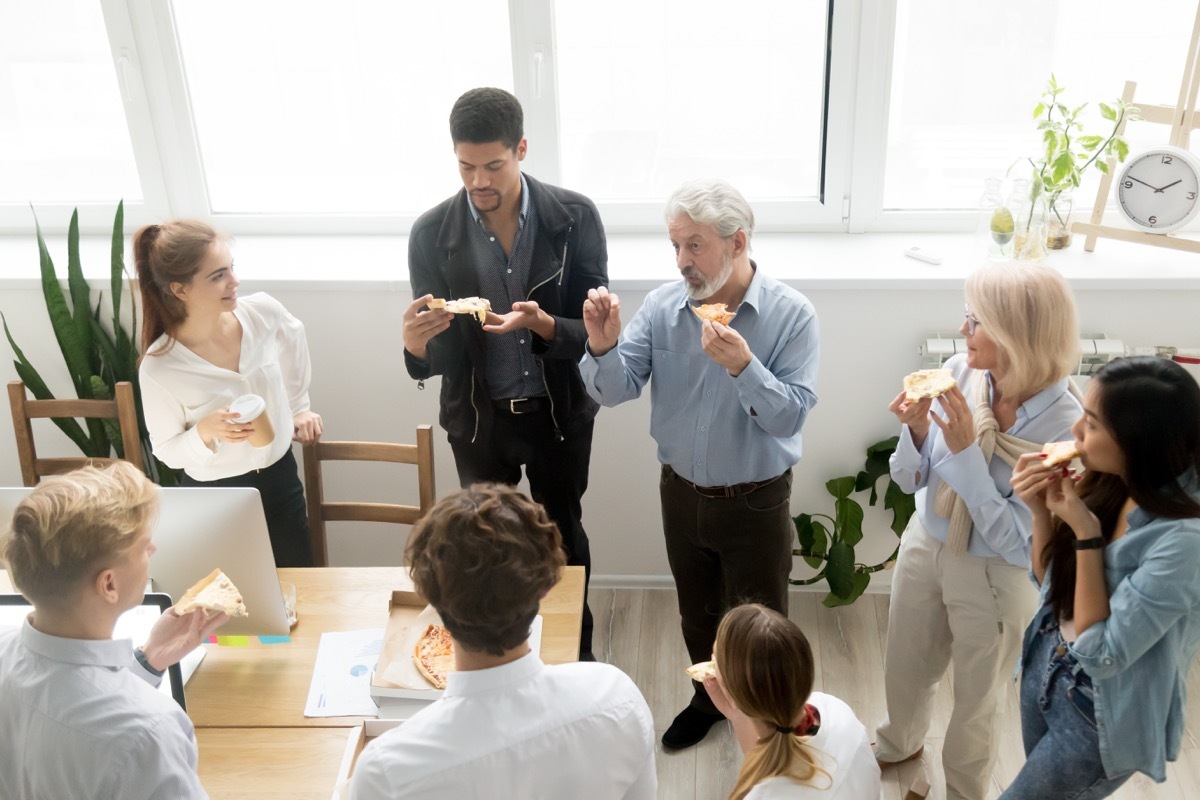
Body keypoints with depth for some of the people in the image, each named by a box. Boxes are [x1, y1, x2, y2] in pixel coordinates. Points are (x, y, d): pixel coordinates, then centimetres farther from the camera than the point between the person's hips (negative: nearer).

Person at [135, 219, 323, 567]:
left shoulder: (265, 313, -17)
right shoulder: (159, 368, -24)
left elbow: (292, 336, 9)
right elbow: (167, 452, -10)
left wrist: (299, 407, 13)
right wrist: (205, 431, -30)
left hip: (280, 477, 3)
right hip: (214, 495, -3)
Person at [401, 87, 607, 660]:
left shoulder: (575, 217, -14)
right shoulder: (432, 234, -12)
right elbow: (438, 359, -10)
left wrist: (543, 324, -33)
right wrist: (416, 343, -34)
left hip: (559, 413, 0)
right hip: (478, 419, 1)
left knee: (564, 538, 19)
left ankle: (576, 656, 44)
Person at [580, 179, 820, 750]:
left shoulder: (791, 313, -18)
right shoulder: (661, 306, -10)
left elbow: (790, 417, -23)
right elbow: (615, 391, -13)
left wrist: (742, 366, -38)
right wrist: (603, 346, -33)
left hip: (756, 503, -3)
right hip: (681, 493, 3)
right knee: (697, 615, 25)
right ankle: (709, 698, 51)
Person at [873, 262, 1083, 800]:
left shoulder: (1065, 427, -27)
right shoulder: (959, 374, -17)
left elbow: (1017, 541, -25)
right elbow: (910, 480, -6)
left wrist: (965, 451, -32)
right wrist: (917, 430, -27)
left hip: (994, 576, -4)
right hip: (925, 544, 4)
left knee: (975, 700, 21)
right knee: (904, 670, 27)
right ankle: (899, 744, 59)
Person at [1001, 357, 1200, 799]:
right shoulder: (1107, 485, -10)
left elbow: (1101, 655, -27)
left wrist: (1086, 532, -29)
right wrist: (1042, 511, -14)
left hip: (1101, 717, -6)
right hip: (1044, 669, 6)